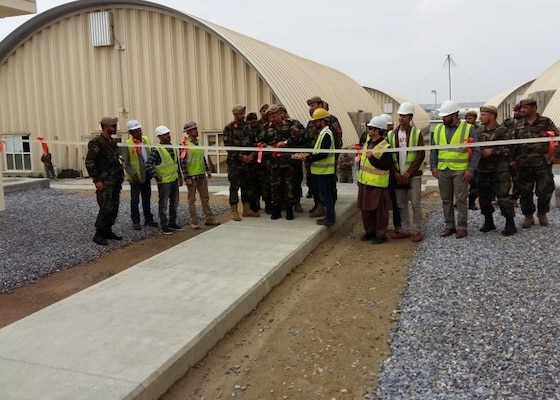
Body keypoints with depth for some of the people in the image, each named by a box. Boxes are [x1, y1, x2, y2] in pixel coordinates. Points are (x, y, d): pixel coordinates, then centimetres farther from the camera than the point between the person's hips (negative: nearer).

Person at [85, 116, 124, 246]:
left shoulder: (112, 142, 13)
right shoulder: (96, 143, -12)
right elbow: (89, 162, -14)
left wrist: (120, 174, 13)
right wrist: (96, 180, -17)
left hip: (115, 181, 8)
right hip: (105, 182, -8)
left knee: (114, 208, 10)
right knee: (106, 209, -9)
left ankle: (108, 231, 21)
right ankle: (98, 235, 1)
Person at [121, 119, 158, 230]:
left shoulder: (146, 139, 5)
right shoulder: (127, 144, -12)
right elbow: (125, 163, -11)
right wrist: (133, 174, -17)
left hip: (147, 174, 5)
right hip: (136, 176, -5)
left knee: (146, 198, 14)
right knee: (135, 199, 4)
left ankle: (148, 219, 25)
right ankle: (135, 222, 13)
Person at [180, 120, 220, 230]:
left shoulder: (199, 142, 9)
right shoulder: (185, 145, -11)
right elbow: (183, 162, -13)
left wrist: (207, 170, 12)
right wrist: (187, 178, -16)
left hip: (202, 175, 7)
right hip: (191, 176, -7)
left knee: (205, 198, 11)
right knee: (192, 200, 3)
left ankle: (209, 219, 18)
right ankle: (194, 222, 8)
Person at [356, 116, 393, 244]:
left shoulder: (385, 147, -16)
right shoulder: (367, 142, 11)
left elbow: (385, 166, -24)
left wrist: (372, 158, -32)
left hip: (377, 184, -8)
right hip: (364, 182, 9)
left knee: (379, 210, 1)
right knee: (365, 209, 15)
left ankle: (381, 234, 12)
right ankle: (369, 231, 29)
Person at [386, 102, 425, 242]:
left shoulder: (417, 133, -3)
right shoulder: (391, 134, 6)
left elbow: (421, 155, -7)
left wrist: (408, 173, -12)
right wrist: (395, 173, -5)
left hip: (413, 175, -3)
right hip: (398, 175, 3)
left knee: (415, 204, 0)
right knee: (401, 204, 8)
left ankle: (417, 231, 9)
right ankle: (404, 230, 18)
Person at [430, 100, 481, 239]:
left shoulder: (468, 129, -4)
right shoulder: (438, 128, 8)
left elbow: (476, 151, -4)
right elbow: (433, 150, 12)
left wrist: (471, 169, -11)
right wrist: (433, 167, 3)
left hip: (460, 170, -4)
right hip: (442, 170, 4)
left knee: (461, 199, 0)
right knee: (446, 199, 10)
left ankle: (462, 227, 9)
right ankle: (449, 226, 20)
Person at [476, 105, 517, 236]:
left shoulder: (502, 131, -5)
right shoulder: (479, 132, 12)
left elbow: (508, 149, -12)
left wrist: (492, 151, -18)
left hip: (500, 170, -6)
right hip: (483, 170, 6)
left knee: (503, 197, -6)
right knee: (484, 197, 11)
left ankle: (510, 224, 3)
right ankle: (489, 222, 25)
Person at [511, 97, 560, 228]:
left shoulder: (545, 122, 0)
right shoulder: (519, 126, 10)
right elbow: (514, 144, 15)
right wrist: (513, 159, 9)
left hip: (543, 164, -3)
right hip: (524, 165, 3)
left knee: (545, 191, 2)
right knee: (525, 192, 5)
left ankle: (542, 213, 25)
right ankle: (528, 216, 19)